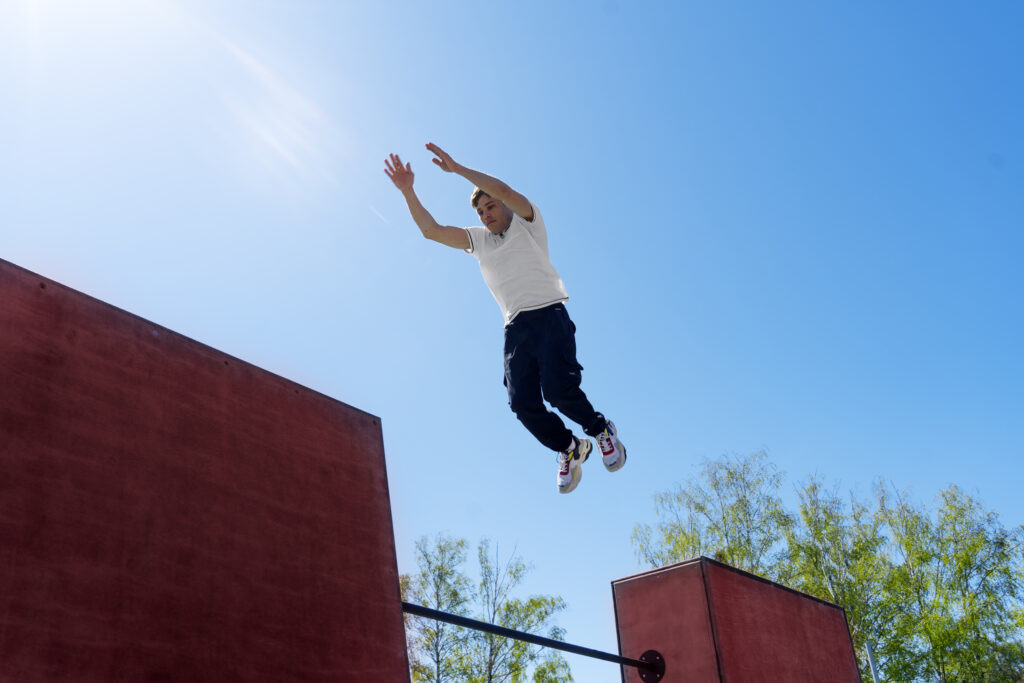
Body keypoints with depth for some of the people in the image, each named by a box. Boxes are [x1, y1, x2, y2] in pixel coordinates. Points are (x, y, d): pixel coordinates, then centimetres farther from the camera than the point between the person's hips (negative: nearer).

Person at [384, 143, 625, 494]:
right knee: (524, 405, -10)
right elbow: (430, 230, 16)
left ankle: (601, 430, 8)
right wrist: (408, 191, 5)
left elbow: (505, 191, -10)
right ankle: (569, 449, 15)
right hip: (516, 327, 5)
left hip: (549, 315, -5)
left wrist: (457, 168, -13)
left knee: (559, 390, -22)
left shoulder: (526, 223, 10)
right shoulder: (478, 239, 24)